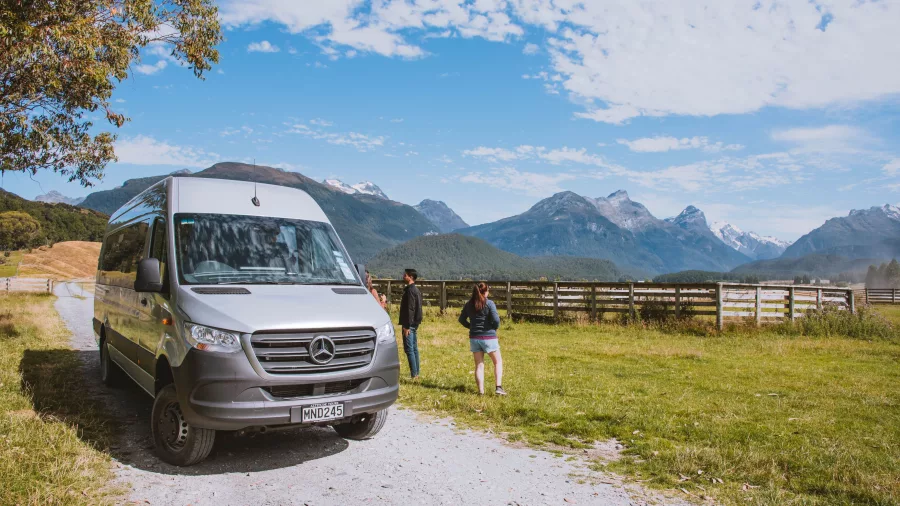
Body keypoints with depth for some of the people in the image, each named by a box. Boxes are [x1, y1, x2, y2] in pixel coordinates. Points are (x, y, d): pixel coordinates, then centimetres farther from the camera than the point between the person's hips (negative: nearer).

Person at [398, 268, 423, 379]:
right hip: (414, 324, 10)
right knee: (414, 349, 12)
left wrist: (407, 326, -21)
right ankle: (416, 373, 16)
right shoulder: (416, 290, 15)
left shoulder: (410, 291, -16)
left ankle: (414, 374, -7)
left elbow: (410, 309, -21)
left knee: (409, 349, -8)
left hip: (409, 324, -10)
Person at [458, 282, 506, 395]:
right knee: (498, 362, 12)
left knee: (479, 365, 11)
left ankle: (481, 390, 9)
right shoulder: (489, 303, -11)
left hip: (474, 337, 4)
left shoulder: (469, 304, 4)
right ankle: (499, 387, 2)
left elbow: (462, 319, 10)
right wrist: (495, 328, 2)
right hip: (488, 337, -4)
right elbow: (496, 319, -17)